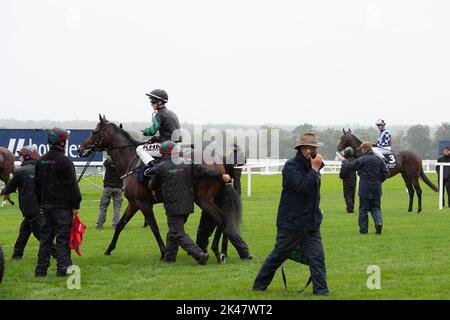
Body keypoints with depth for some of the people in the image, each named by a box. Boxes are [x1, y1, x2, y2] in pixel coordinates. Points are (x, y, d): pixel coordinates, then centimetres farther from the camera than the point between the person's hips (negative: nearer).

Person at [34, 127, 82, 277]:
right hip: (63, 205, -6)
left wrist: (40, 203, 21)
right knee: (63, 237, -3)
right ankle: (63, 268, -7)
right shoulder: (64, 161, -13)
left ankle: (41, 269, 11)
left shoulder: (41, 161, 8)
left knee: (45, 237, 11)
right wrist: (76, 203, -7)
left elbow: (37, 185, 14)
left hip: (46, 204, 6)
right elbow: (72, 185, -13)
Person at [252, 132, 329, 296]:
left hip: (311, 224, 6)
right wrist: (314, 169, -21)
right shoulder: (291, 166, -12)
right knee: (278, 256, 6)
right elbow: (303, 187, -26)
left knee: (317, 257, -6)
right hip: (291, 223, -6)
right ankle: (259, 285, 22)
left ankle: (321, 290, -4)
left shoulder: (311, 166, 11)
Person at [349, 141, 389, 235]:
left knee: (363, 209, 5)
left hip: (365, 189, -4)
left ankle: (363, 229, 8)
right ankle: (379, 222, -11)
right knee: (376, 207, 13)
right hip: (376, 189, 4)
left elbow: (351, 166, -4)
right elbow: (386, 173, 4)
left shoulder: (362, 160, -13)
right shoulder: (379, 160, 4)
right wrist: (379, 180, 13)